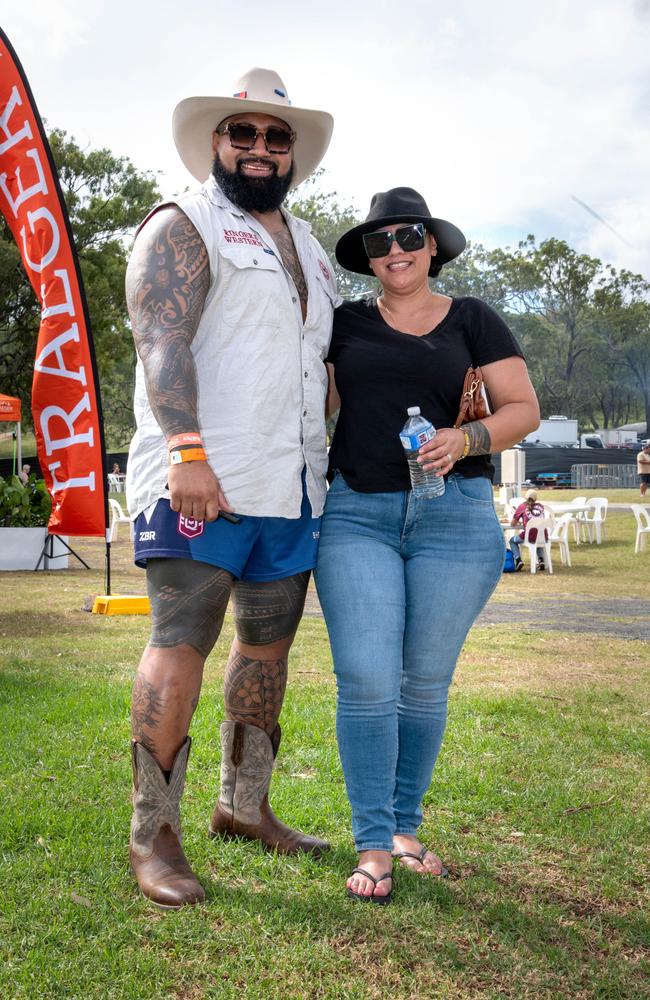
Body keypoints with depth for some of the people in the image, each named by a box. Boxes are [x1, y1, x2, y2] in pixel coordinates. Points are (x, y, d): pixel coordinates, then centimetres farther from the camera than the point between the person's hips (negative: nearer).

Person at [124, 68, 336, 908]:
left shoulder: (306, 246, 23)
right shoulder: (181, 229, 0)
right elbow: (163, 345, -14)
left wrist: (333, 459, 19)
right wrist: (188, 453, -26)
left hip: (293, 487, 8)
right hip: (202, 482, -7)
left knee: (268, 646, 12)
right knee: (181, 646, -7)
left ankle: (243, 805, 26)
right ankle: (153, 836, 3)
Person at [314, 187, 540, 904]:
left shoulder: (473, 321, 9)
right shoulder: (344, 324, 12)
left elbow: (524, 408, 4)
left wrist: (466, 440, -12)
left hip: (455, 517, 0)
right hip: (355, 514, 0)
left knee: (425, 682, 7)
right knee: (367, 682, -7)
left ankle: (405, 829, 23)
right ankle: (372, 846, 5)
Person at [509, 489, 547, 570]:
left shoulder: (522, 506, 5)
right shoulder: (540, 506, 13)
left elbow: (512, 524, 9)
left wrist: (519, 522, 30)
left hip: (530, 537, -3)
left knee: (512, 540, 24)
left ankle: (518, 560, 4)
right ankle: (541, 559, 21)